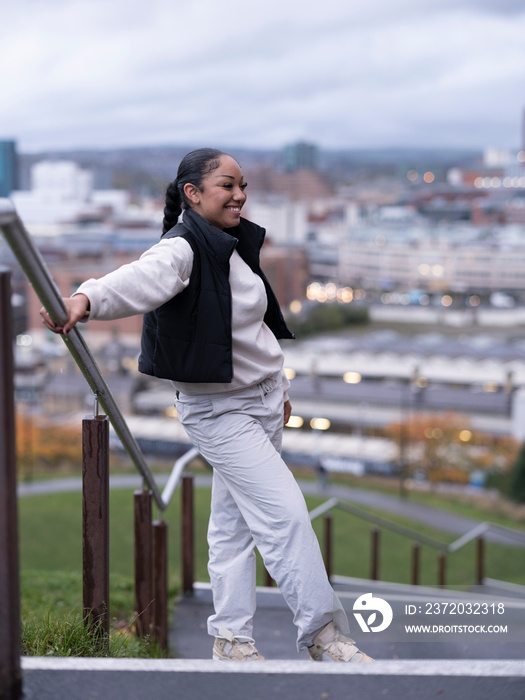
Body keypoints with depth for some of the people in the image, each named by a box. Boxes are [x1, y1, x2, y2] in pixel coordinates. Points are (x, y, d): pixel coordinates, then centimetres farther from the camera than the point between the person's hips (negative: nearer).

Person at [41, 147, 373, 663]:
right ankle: (322, 632, 1)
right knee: (286, 513, -11)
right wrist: (87, 298, -61)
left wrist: (278, 385, 27)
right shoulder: (182, 250, -18)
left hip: (263, 398, 8)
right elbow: (141, 278, -41)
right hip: (219, 409, -8)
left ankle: (231, 639, 21)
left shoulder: (235, 247, 9)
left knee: (234, 521, 13)